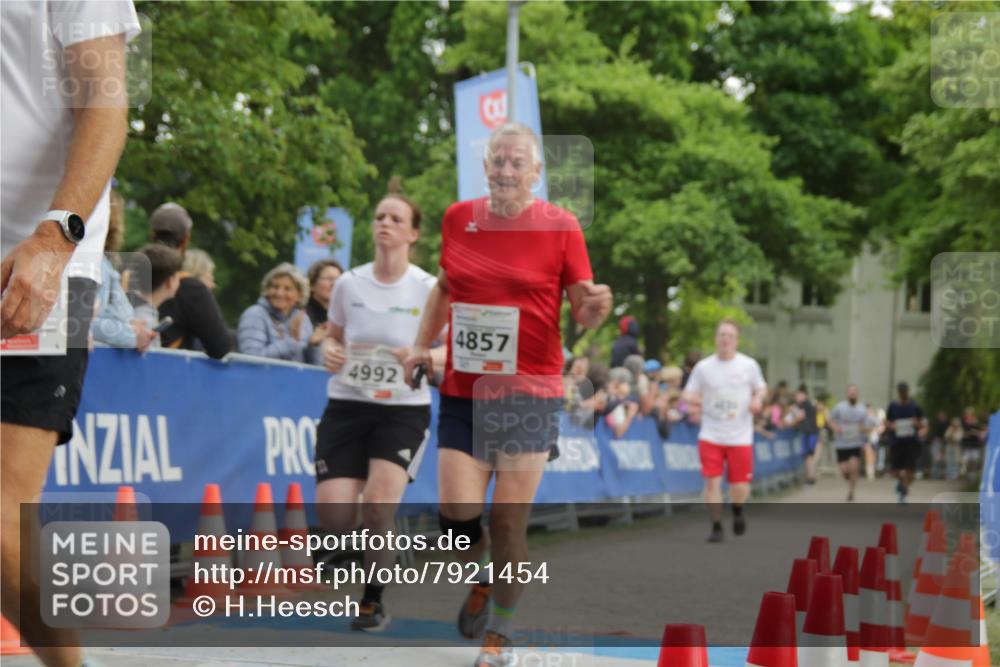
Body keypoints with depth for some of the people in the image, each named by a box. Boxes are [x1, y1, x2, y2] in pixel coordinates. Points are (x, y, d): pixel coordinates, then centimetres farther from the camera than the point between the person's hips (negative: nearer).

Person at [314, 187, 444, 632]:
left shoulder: (427, 289, -4)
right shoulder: (348, 284, 3)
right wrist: (329, 350, -6)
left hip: (405, 410, -2)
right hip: (347, 406, 2)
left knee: (378, 506, -21)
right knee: (332, 513, -13)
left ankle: (373, 600, 0)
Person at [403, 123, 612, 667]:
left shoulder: (560, 226, -3)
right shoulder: (458, 219, 6)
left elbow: (582, 311, 0)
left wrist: (594, 308, -22)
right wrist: (422, 345, 15)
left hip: (530, 394, -2)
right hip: (462, 391, 3)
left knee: (508, 521, -2)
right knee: (457, 511, -8)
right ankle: (480, 579, 26)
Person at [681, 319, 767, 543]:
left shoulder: (749, 365, 0)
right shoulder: (703, 367, 0)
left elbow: (761, 388, 13)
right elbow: (689, 392, 6)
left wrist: (758, 399, -10)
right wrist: (691, 399, -18)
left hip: (740, 437, 0)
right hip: (711, 436, 0)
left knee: (740, 486, 1)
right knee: (712, 482, -6)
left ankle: (737, 511, 35)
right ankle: (716, 527, 8)